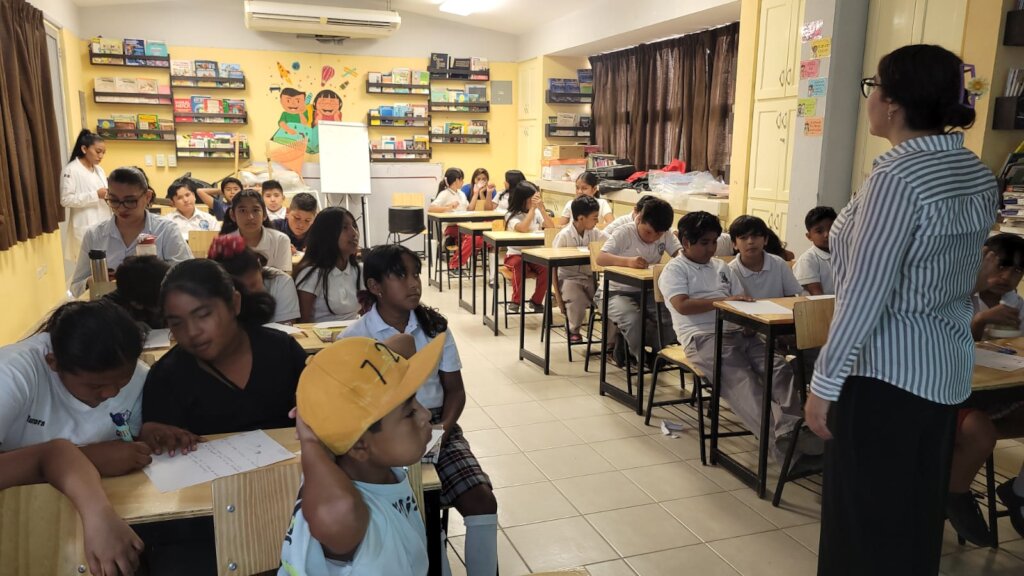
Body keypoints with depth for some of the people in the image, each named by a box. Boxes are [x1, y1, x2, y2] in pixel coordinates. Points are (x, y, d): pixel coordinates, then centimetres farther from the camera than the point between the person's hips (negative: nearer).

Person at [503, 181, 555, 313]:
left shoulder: (537, 213, 5)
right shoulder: (512, 215, -6)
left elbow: (551, 227, -10)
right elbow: (523, 228, -27)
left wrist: (541, 207, -15)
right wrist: (533, 208, -21)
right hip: (515, 255, -3)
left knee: (546, 267, -27)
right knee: (519, 264, -37)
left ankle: (536, 301, -7)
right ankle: (516, 301, -20)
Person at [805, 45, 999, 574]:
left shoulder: (898, 177, -21)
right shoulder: (977, 173, 6)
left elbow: (865, 294, -23)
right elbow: (953, 279, 14)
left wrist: (824, 382, -17)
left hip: (887, 369, -9)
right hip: (946, 363, 9)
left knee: (867, 512, 6)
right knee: (916, 508, 21)